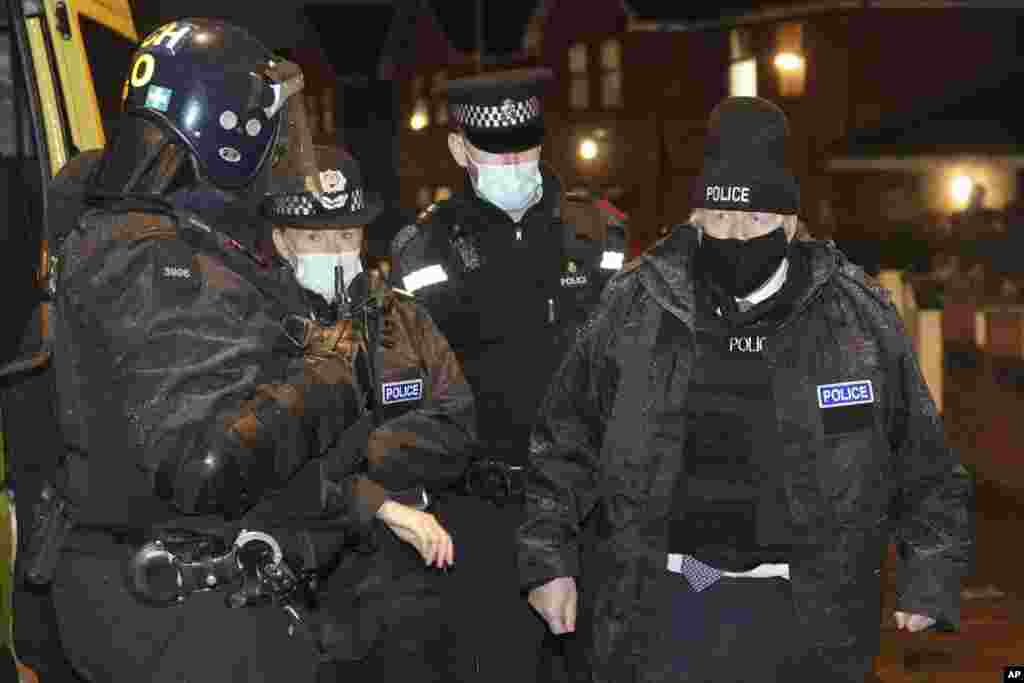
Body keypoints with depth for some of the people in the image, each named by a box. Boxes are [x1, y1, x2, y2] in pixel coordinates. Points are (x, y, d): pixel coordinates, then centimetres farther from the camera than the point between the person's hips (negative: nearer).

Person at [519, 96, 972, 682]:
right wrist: (548, 561, 4)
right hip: (655, 604, 1)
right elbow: (564, 445, 8)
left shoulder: (859, 316, 0)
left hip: (803, 613, 0)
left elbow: (925, 467, 7)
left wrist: (932, 584, 2)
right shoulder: (634, 309, 1)